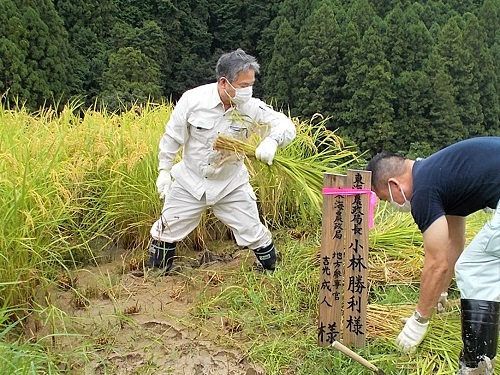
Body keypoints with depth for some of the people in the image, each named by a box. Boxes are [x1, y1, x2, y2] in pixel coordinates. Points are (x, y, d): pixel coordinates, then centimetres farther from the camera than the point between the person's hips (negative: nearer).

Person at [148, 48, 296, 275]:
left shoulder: (251, 108, -18)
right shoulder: (193, 99, -20)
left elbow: (286, 125, -16)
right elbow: (172, 136, -8)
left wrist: (271, 140, -38)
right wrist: (164, 170, -3)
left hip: (231, 184, 0)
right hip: (190, 180, 0)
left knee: (254, 234, 7)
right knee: (167, 230, 11)